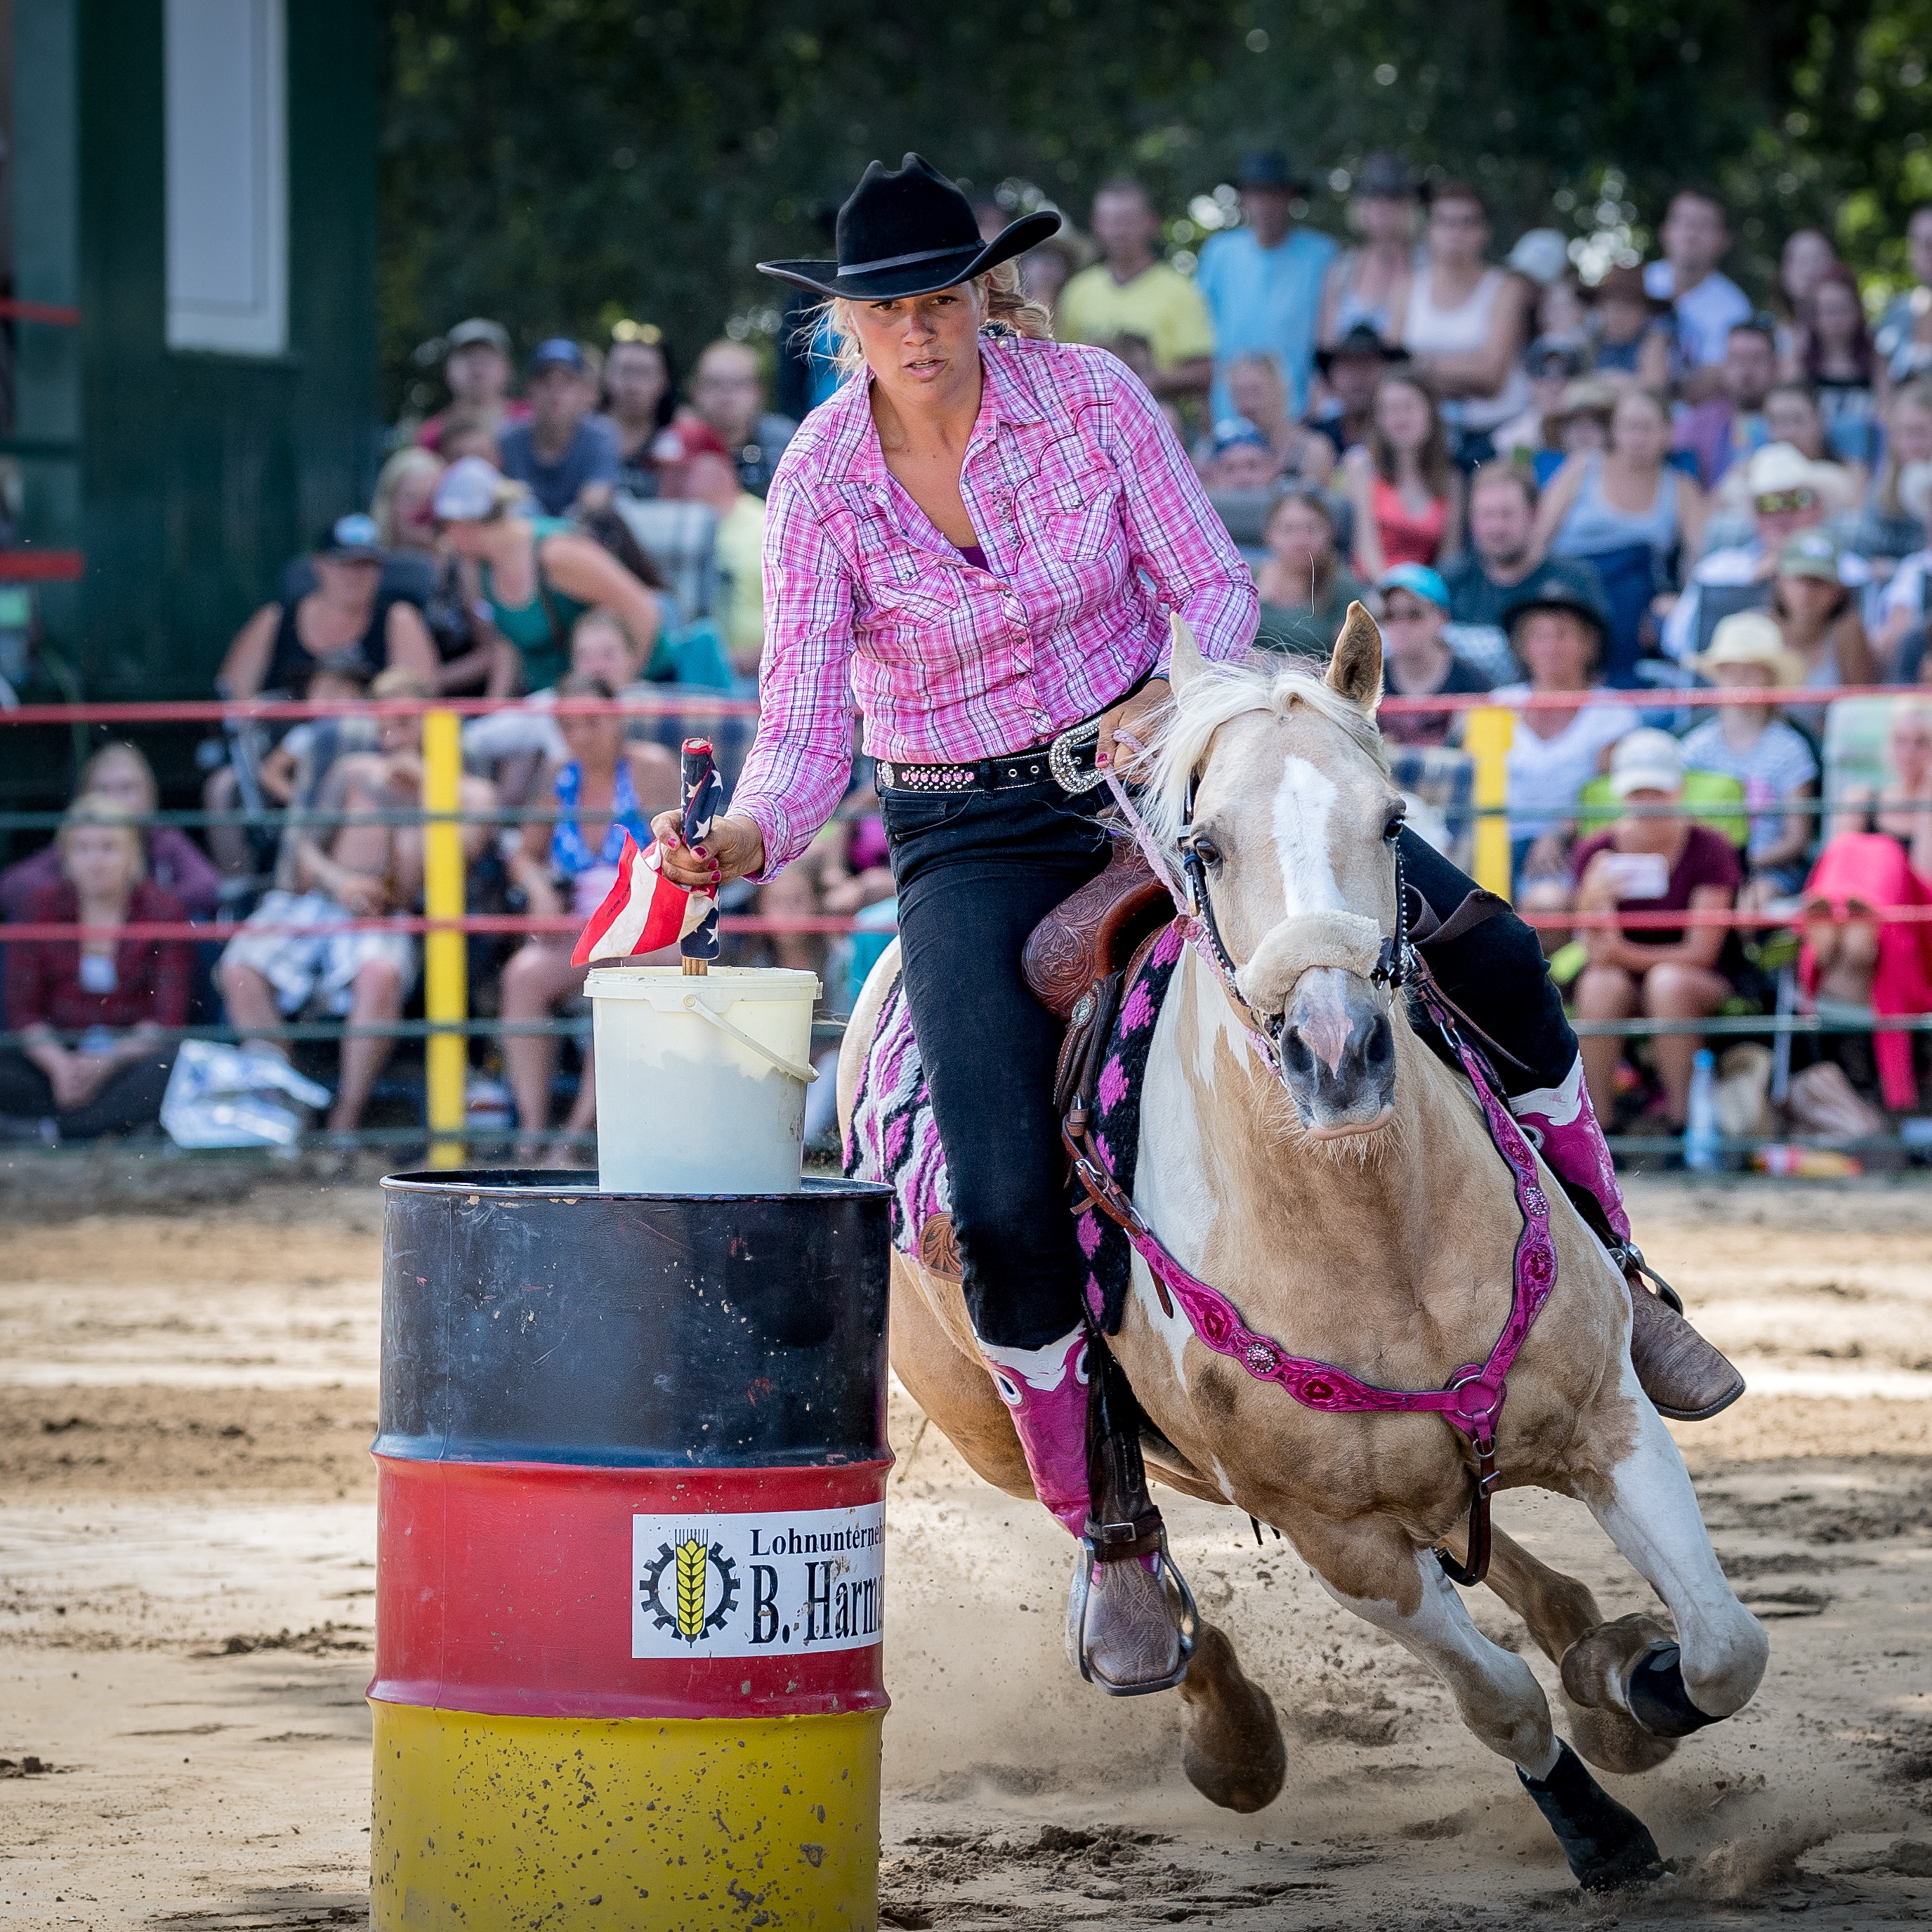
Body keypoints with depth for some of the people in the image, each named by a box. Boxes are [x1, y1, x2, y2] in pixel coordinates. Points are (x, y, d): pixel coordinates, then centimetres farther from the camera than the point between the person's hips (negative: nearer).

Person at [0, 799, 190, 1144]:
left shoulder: (164, 912, -2)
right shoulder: (42, 907, 3)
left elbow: (168, 1018, -7)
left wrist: (107, 1061, -22)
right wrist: (59, 1064, -19)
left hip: (132, 1053, -2)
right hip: (59, 1052, 2)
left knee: (166, 1069, -37)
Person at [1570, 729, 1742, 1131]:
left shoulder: (1708, 849, -10)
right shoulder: (1595, 853, -5)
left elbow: (1701, 952, -11)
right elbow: (1599, 955, -12)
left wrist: (1624, 953, -21)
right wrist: (1592, 905, -32)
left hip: (1695, 984, -1)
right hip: (1624, 984, 1)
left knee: (1668, 981, -35)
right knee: (1601, 984, -33)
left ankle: (1680, 1117, -25)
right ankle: (1598, 1123, -25)